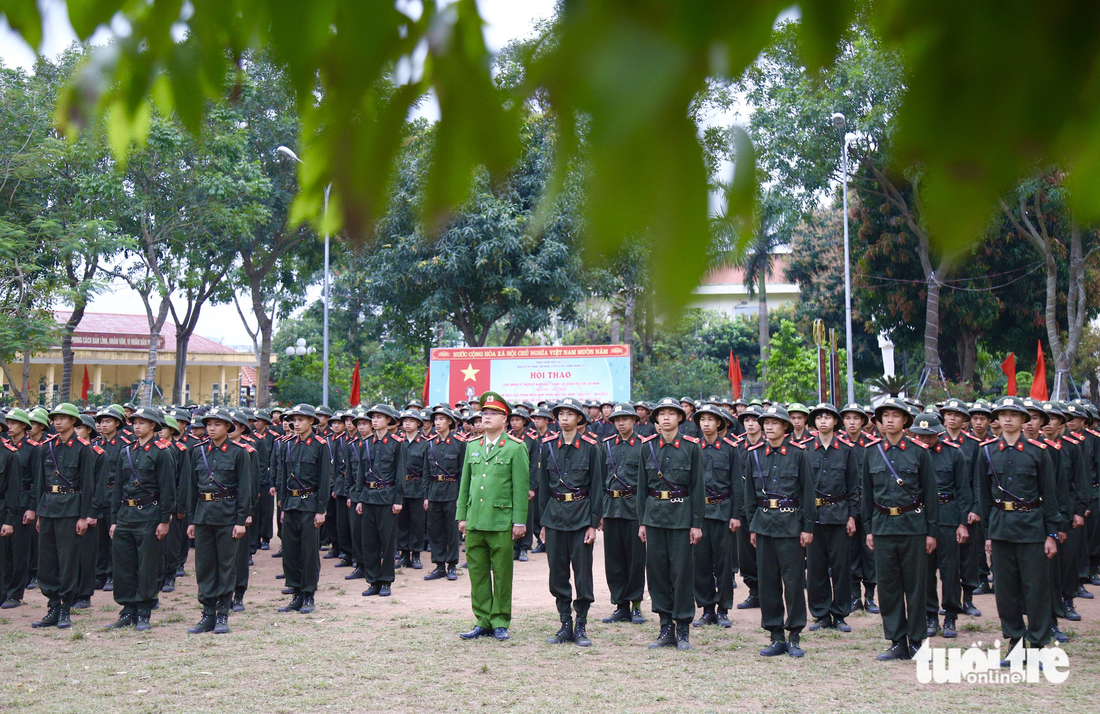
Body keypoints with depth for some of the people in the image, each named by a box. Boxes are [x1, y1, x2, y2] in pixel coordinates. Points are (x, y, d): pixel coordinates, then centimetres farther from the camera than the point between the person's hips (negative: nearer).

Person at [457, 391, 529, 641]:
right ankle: (483, 621, 17)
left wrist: (519, 521, -7)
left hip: (501, 522, -4)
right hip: (474, 521, 5)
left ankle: (500, 623, 13)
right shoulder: (472, 447, 13)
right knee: (477, 573, 8)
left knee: (502, 574, 3)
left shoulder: (515, 449, -1)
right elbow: (464, 484, 17)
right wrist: (461, 516, 12)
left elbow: (521, 488, -3)